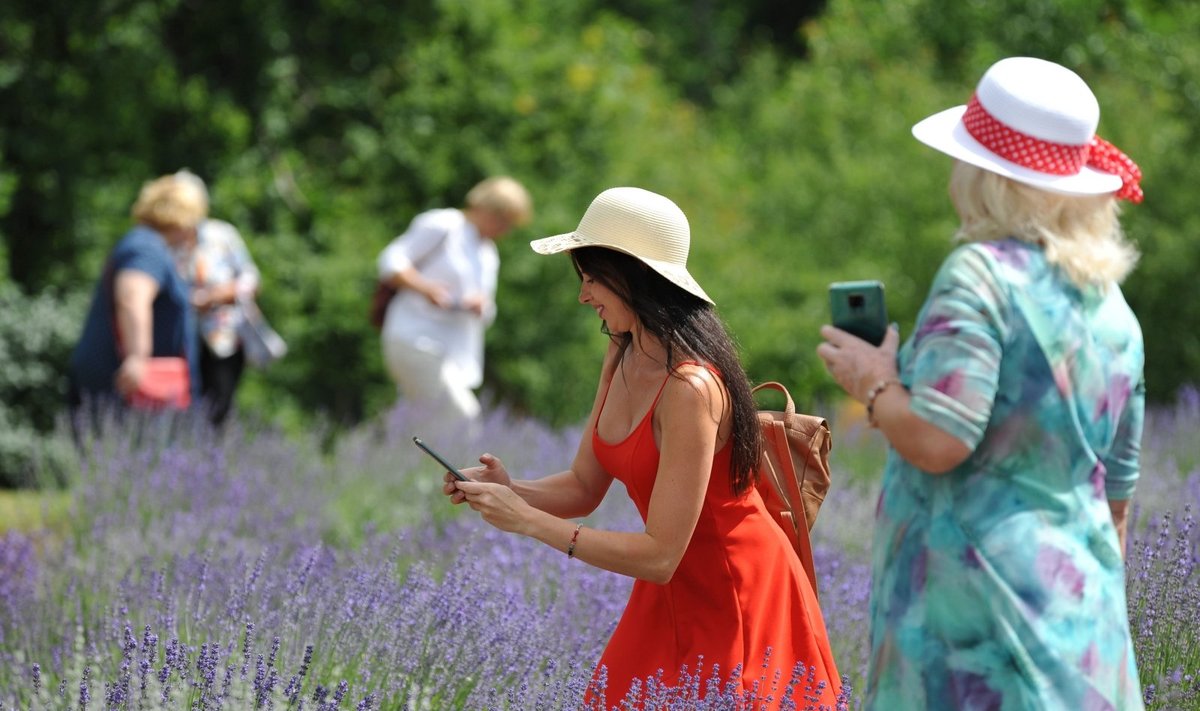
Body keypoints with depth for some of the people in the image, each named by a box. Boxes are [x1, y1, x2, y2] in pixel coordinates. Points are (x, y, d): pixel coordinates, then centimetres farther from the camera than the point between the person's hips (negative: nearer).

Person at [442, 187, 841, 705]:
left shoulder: (690, 388, -27)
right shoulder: (622, 357, -1)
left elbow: (659, 555, -28)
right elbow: (583, 487, 7)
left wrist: (527, 521, -26)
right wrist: (509, 491, -13)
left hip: (739, 600, -8)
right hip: (671, 595, 8)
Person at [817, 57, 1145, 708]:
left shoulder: (980, 276, -12)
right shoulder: (1111, 306, 11)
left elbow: (937, 441, -21)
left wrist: (875, 385, -2)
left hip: (975, 592, -7)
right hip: (1080, 601, 7)